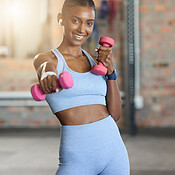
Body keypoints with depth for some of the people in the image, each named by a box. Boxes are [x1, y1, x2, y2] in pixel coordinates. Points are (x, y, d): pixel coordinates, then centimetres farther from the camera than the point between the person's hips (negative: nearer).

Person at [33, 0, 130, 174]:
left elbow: (115, 115, 7)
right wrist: (48, 70, -47)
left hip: (114, 149, 4)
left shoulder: (95, 61, 12)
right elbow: (45, 64, -25)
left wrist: (110, 72, -5)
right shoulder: (43, 58, 1)